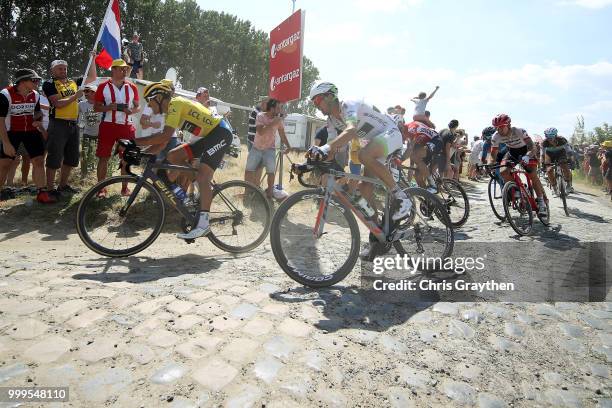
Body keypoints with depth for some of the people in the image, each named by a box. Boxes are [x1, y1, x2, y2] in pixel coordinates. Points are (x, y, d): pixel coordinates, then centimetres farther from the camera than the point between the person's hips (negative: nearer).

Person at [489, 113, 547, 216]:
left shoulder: (519, 131, -33)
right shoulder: (496, 137, -22)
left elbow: (532, 146, -39)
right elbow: (493, 153, -12)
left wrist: (527, 156, -57)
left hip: (526, 151, -4)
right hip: (512, 152, 4)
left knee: (533, 175, -18)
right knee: (504, 172, -20)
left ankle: (541, 202, -5)